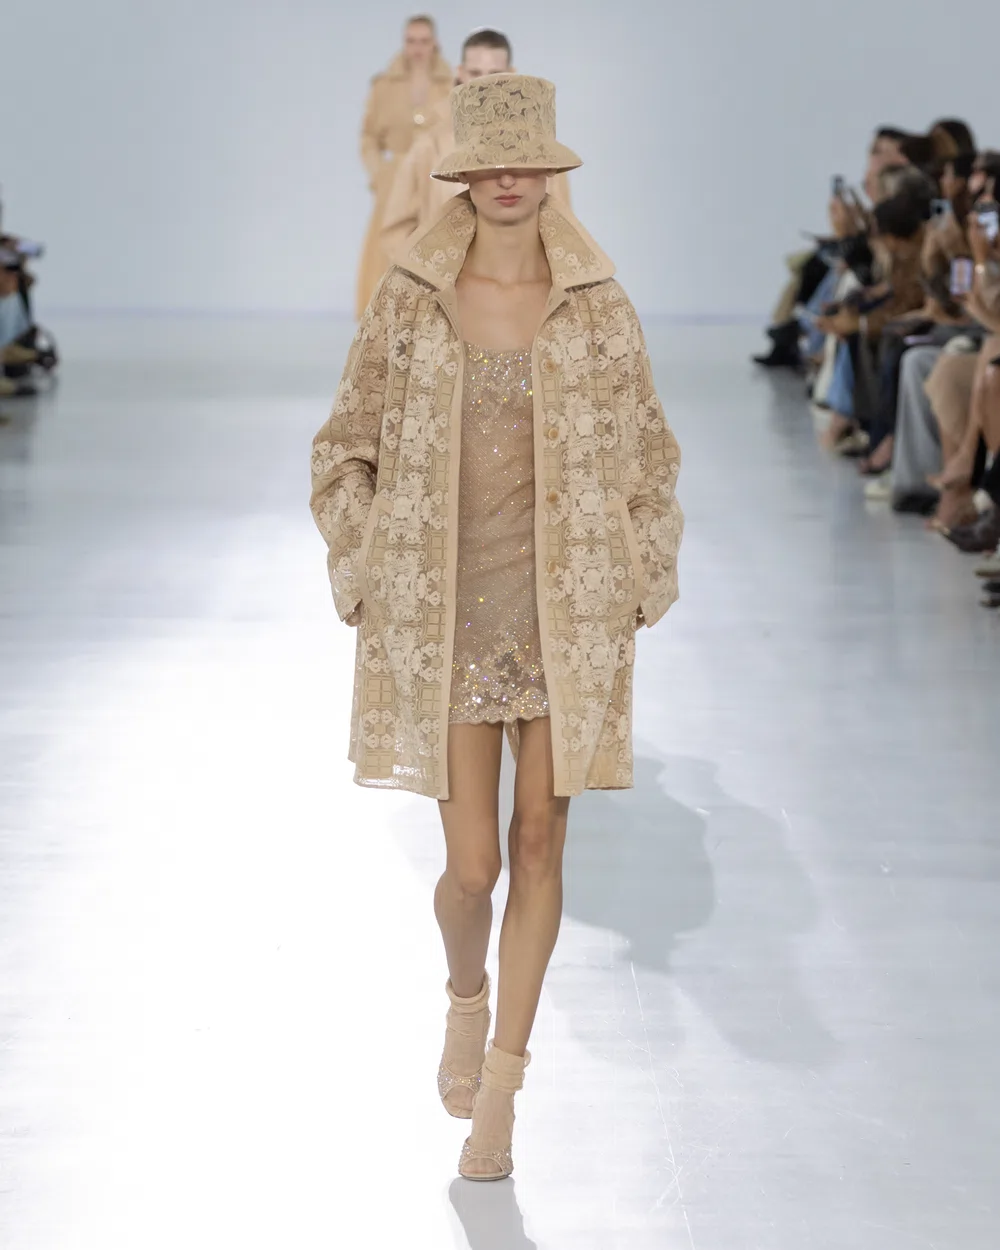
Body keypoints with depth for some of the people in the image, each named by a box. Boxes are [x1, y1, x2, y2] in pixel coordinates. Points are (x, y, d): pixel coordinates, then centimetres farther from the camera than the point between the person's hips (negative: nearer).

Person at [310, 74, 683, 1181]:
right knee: (472, 863, -2)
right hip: (444, 620, -1)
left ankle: (500, 1089, 17)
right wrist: (366, 585, 2)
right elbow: (347, 452, 8)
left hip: (566, 613, 1)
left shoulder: (599, 309, 1)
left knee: (540, 844, 4)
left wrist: (637, 591, 4)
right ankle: (465, 996, 34)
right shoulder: (407, 303, -1)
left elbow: (647, 459, 9)